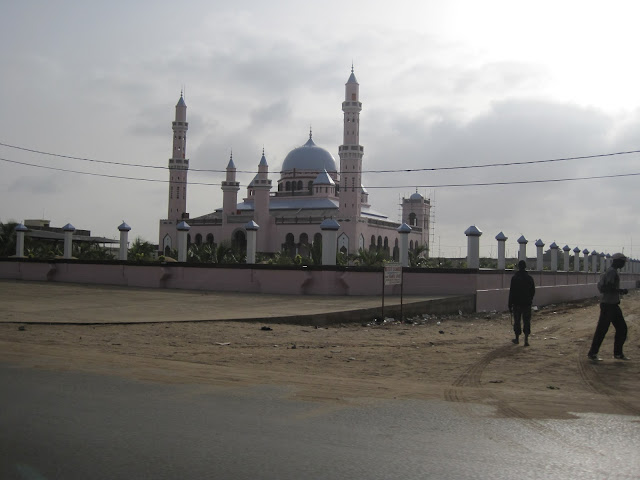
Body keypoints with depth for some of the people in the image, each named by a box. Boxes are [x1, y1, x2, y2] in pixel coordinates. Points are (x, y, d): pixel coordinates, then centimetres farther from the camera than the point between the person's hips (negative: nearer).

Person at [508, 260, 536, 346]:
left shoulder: (514, 278, -8)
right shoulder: (529, 278, 1)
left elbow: (511, 292, -9)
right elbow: (533, 291, 9)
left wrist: (510, 304, -4)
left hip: (517, 303, -2)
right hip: (527, 303, 2)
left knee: (517, 321, 9)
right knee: (526, 321, 3)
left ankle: (517, 338, 17)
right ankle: (526, 339, -7)